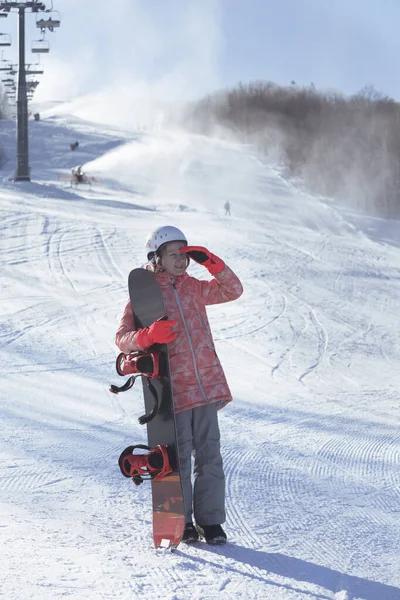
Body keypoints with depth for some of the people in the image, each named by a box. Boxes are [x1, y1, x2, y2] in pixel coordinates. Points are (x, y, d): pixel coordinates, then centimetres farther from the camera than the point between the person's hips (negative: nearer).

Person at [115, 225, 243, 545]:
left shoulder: (193, 288, 14)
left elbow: (232, 291, 11)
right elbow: (122, 338, -7)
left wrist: (212, 263, -4)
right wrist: (147, 336, -29)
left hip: (207, 384, 4)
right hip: (172, 389, -4)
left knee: (209, 456, 3)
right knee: (178, 458, 0)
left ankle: (210, 521, 11)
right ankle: (180, 523, 12)